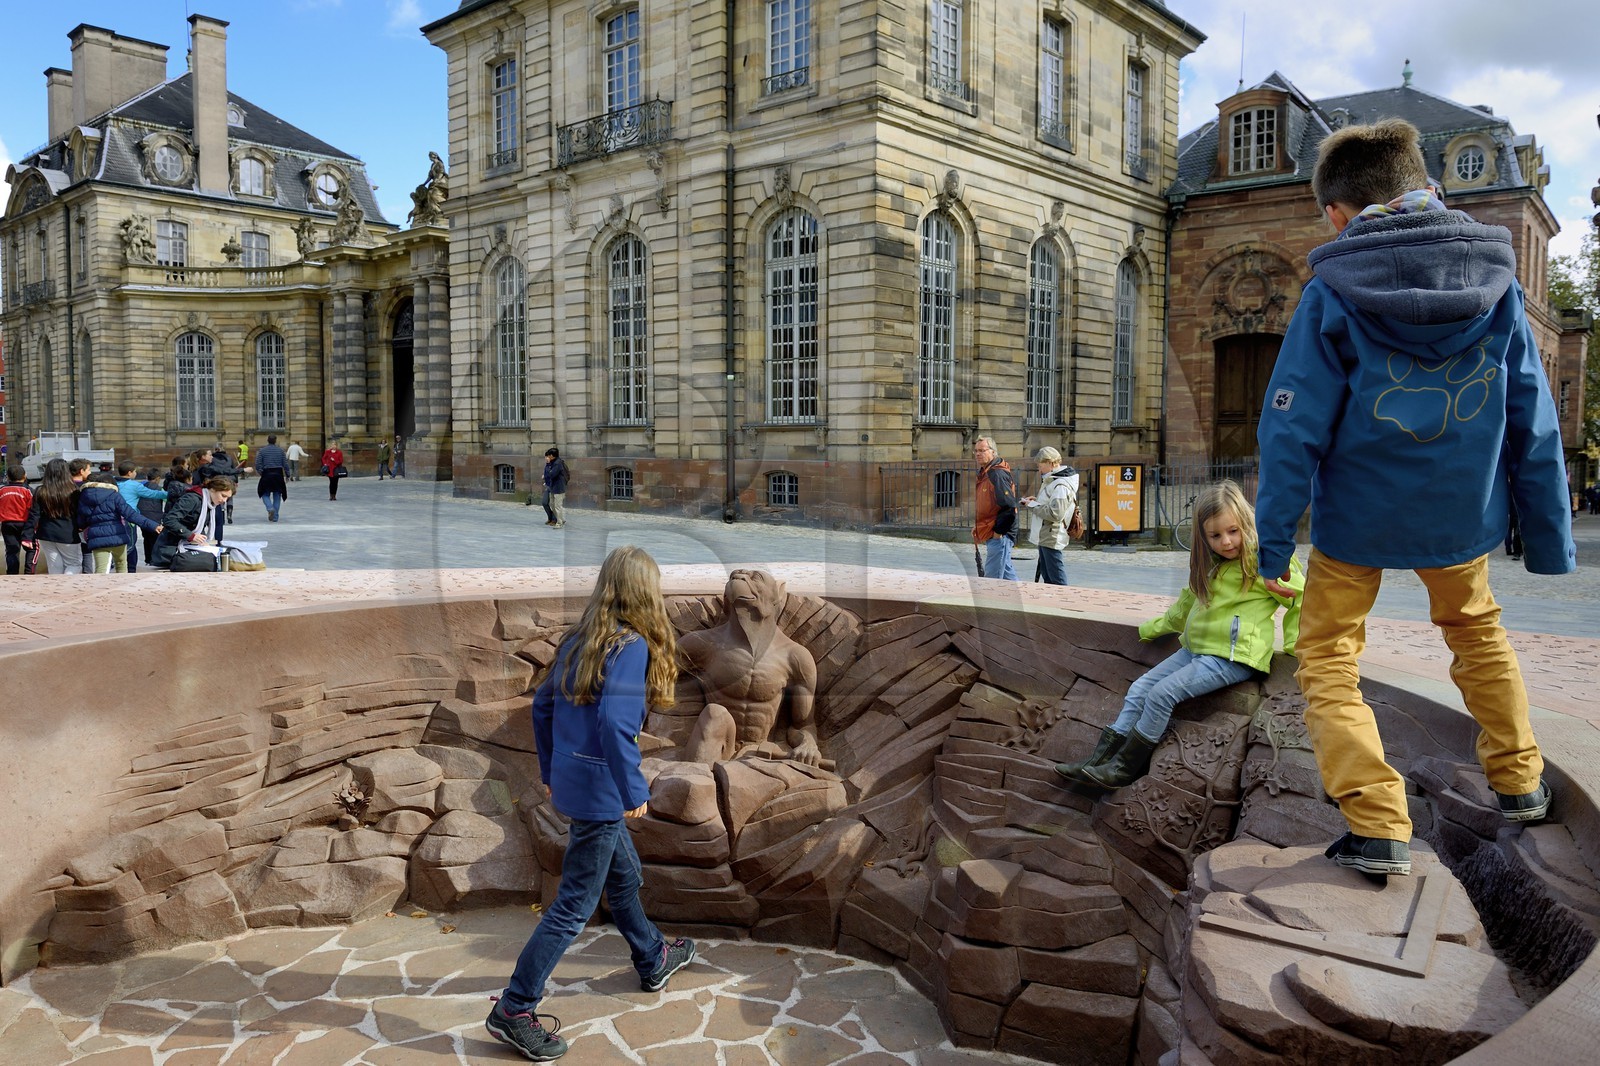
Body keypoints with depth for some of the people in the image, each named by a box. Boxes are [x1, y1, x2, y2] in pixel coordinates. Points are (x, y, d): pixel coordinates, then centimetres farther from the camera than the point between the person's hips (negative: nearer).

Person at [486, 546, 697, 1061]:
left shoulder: (579, 640, 6)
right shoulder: (632, 646, -18)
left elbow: (542, 706, 12)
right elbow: (614, 722, -29)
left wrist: (550, 770, 21)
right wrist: (634, 791, -20)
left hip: (570, 780, 9)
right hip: (600, 790, -9)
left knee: (624, 875, 26)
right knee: (574, 906, 3)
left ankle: (652, 960, 46)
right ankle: (513, 1010, 11)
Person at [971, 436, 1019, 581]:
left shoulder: (997, 474, -17)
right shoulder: (983, 473, 15)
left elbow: (1009, 507, -22)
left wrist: (998, 531, -18)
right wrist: (977, 526, 15)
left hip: (999, 536, -10)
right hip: (990, 535, 10)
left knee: (992, 576, -7)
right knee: (1006, 571, 17)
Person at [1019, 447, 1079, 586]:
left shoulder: (1060, 486, -20)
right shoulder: (1051, 480, 14)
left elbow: (1055, 514, -27)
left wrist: (1033, 506, -17)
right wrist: (1036, 501, 8)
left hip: (1052, 539, -11)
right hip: (1044, 537, 11)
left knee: (1057, 580, -6)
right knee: (1047, 577, 19)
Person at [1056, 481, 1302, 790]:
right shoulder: (1212, 564, 16)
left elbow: (1302, 596, -6)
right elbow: (1188, 602, 29)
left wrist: (1293, 647, -7)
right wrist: (1152, 628, 34)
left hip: (1233, 656, -9)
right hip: (1197, 648, 9)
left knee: (1162, 693, -19)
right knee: (1139, 689, 2)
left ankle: (1123, 769, -7)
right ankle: (1099, 760, 3)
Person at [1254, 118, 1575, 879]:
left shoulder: (1333, 293, -13)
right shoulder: (1496, 279, -3)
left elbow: (1294, 425, -14)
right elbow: (1532, 418, 1)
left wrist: (1274, 537, -6)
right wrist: (1548, 532, 10)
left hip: (1358, 510, -4)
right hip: (1462, 510, 4)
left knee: (1327, 658, 12)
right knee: (1474, 628, 31)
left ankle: (1377, 826, 3)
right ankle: (1519, 781, 42)